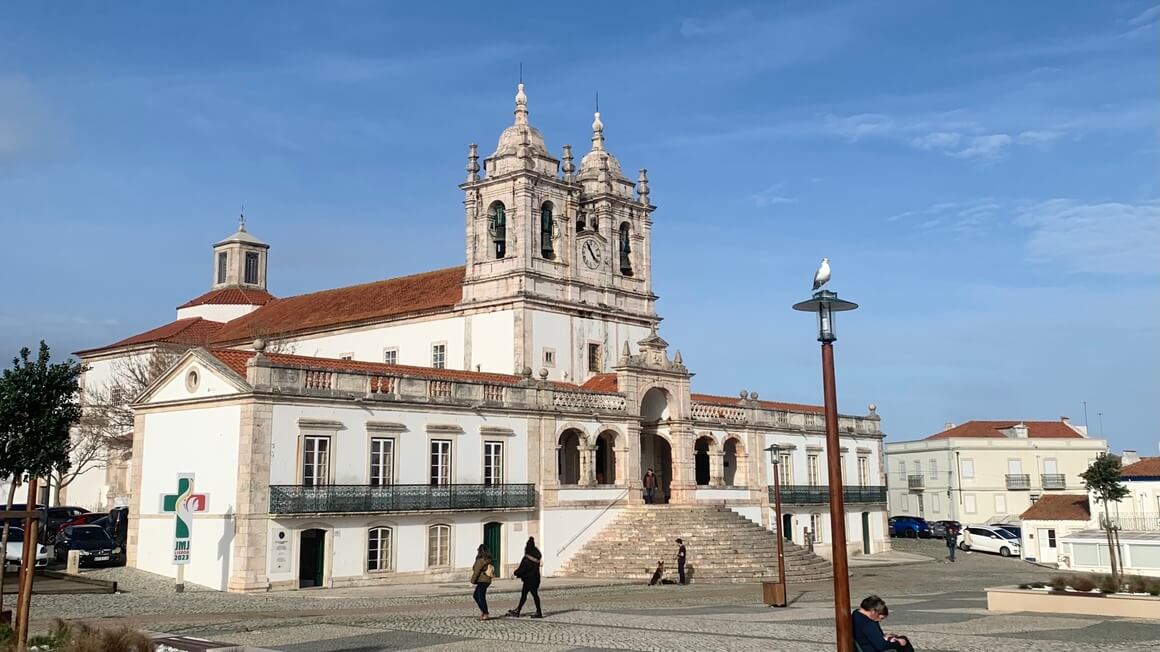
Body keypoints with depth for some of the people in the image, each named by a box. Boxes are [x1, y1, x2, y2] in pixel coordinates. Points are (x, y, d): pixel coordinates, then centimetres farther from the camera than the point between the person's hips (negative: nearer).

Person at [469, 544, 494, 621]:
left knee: (481, 597, -3)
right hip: (486, 580, 10)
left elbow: (477, 571, -17)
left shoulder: (481, 560, -18)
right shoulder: (487, 560, 10)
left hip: (482, 581, -10)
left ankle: (485, 614, 3)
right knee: (475, 595, 18)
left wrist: (473, 580, -9)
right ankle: (482, 610, 17)